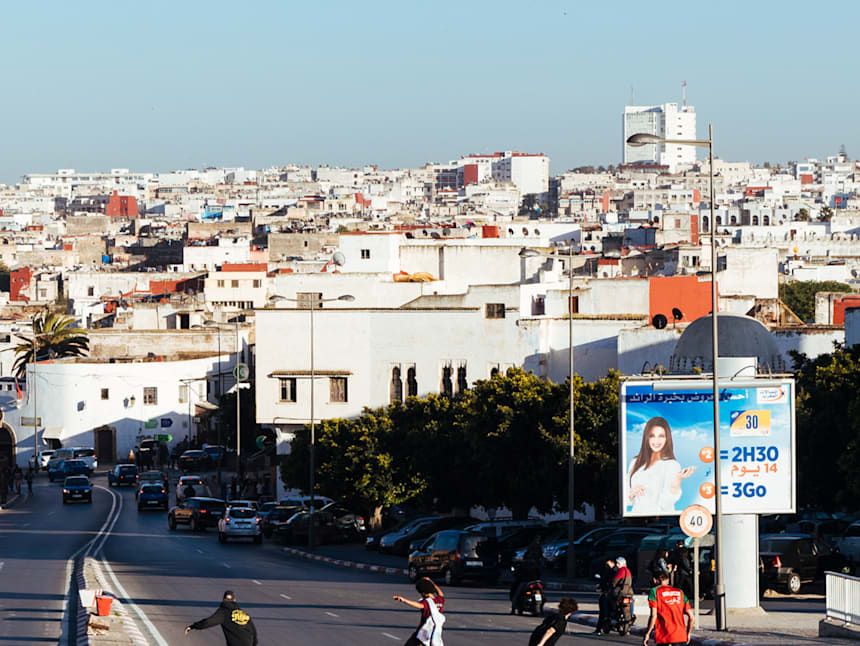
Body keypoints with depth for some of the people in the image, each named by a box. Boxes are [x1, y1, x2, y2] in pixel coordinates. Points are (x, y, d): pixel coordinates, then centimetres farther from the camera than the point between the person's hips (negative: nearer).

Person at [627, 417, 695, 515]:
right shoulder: (635, 463, 9)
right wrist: (631, 493, -5)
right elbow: (627, 500, 15)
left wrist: (677, 480, -25)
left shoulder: (672, 465, -5)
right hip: (637, 515, 5)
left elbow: (665, 503, -13)